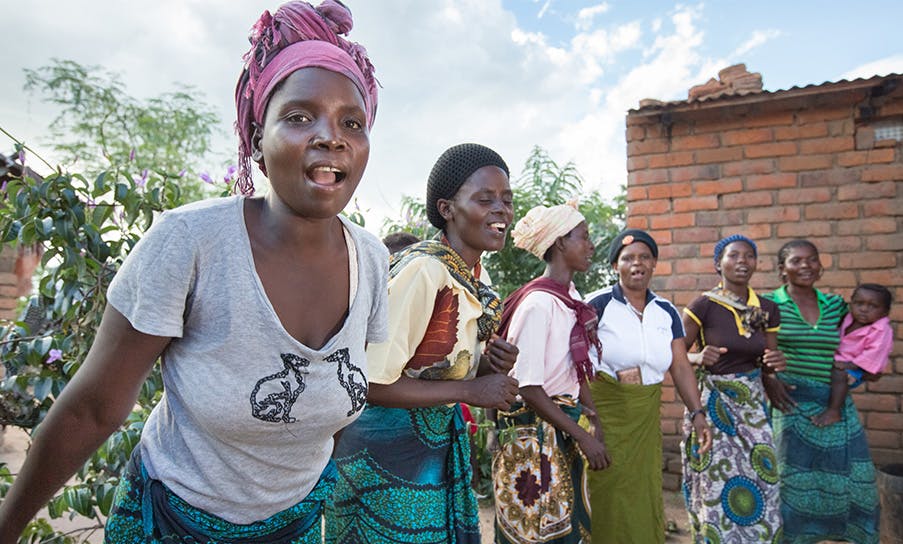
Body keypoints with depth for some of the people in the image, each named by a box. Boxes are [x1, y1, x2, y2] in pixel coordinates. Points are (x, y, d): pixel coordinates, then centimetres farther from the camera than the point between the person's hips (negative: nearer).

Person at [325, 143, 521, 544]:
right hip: (389, 448, -8)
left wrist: (492, 365, -5)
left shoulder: (477, 276, 4)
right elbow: (373, 382, -26)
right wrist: (471, 391, -21)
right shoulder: (423, 269, -24)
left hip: (441, 442, 9)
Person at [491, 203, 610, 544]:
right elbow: (528, 388, -22)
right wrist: (583, 436, -16)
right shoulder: (539, 303, -21)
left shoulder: (572, 298, 4)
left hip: (564, 434, 8)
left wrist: (595, 423, 5)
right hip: (535, 435, -8)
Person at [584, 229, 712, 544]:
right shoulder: (598, 304, -9)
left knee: (644, 497, 14)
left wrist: (697, 413, -5)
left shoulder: (666, 311, 6)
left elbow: (680, 366, 4)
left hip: (646, 418, 4)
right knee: (607, 498, 6)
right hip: (605, 412, -4)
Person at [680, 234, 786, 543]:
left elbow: (766, 371, 13)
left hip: (752, 406, 4)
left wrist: (775, 365, -8)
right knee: (716, 490, 4)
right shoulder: (704, 306, -10)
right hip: (712, 404, -4)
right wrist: (698, 358, -24)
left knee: (759, 489, 6)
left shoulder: (768, 310, 5)